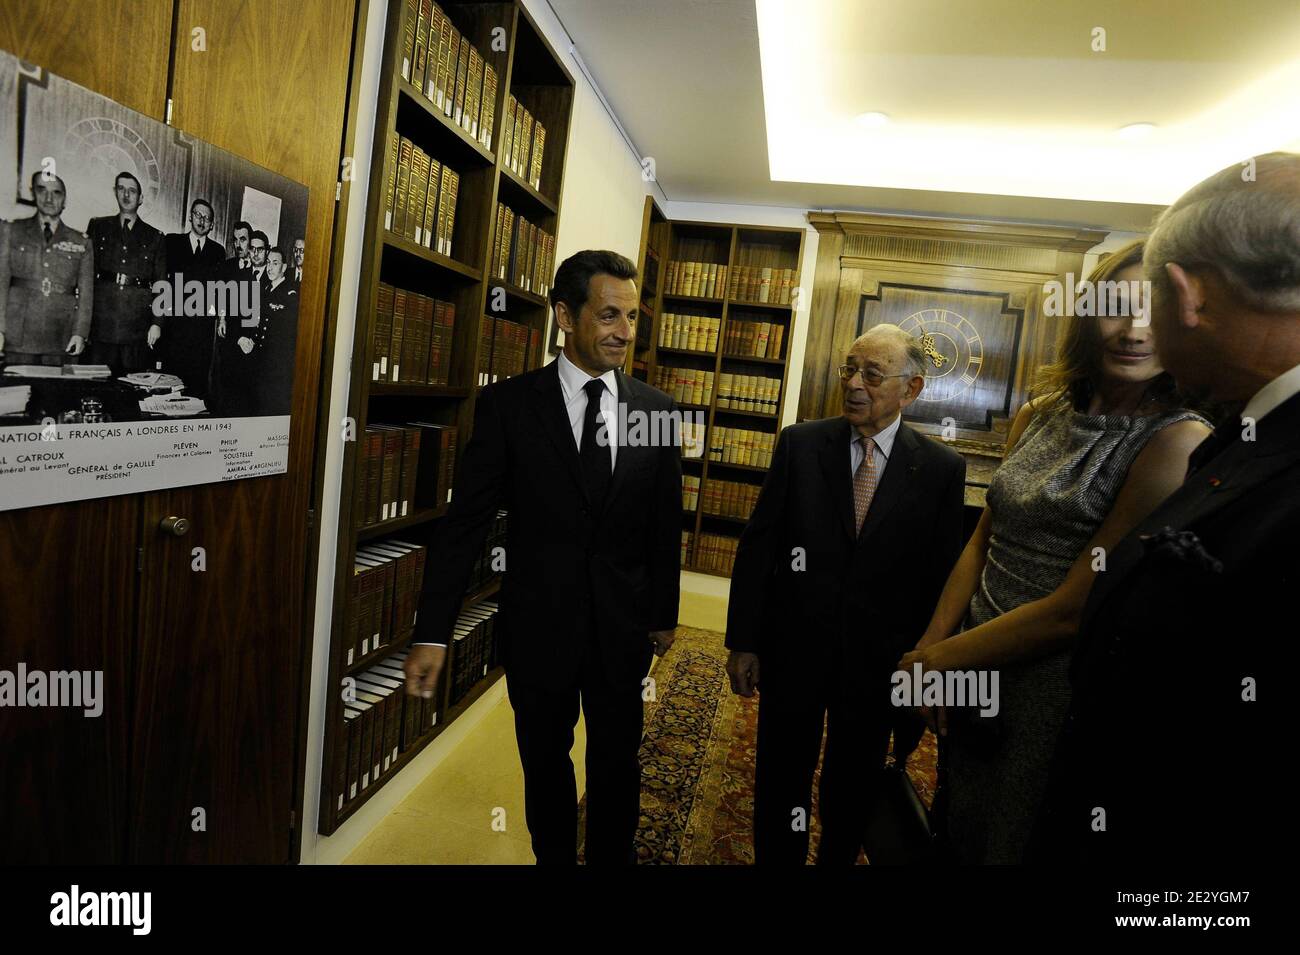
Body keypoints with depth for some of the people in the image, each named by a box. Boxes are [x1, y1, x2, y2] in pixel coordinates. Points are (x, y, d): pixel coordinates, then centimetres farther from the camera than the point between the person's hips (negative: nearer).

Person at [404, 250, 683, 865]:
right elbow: (465, 521, -9)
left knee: (617, 763, 18)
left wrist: (664, 613, 10)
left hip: (623, 627, 2)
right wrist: (433, 632, -12)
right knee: (545, 763, 19)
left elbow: (666, 524, 4)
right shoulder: (507, 405, -10)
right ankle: (555, 857, 45)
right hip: (539, 624, -1)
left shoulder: (656, 410, -3)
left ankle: (611, 858, 43)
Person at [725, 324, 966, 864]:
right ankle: (775, 859, 42)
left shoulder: (941, 469, -6)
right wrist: (743, 642, -5)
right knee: (781, 779, 17)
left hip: (877, 662, 0)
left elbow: (941, 575, -3)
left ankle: (835, 859, 47)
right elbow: (757, 545, -5)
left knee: (852, 790, 21)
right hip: (792, 650, 0)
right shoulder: (800, 443, -6)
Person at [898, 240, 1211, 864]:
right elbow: (983, 537, 4)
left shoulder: (1178, 440, -18)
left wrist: (940, 657, -12)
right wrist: (930, 645, -5)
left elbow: (1075, 607, -21)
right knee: (957, 838, 25)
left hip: (1053, 688, -5)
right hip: (975, 664, 5)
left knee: (1011, 846, 18)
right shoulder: (1040, 414, 2)